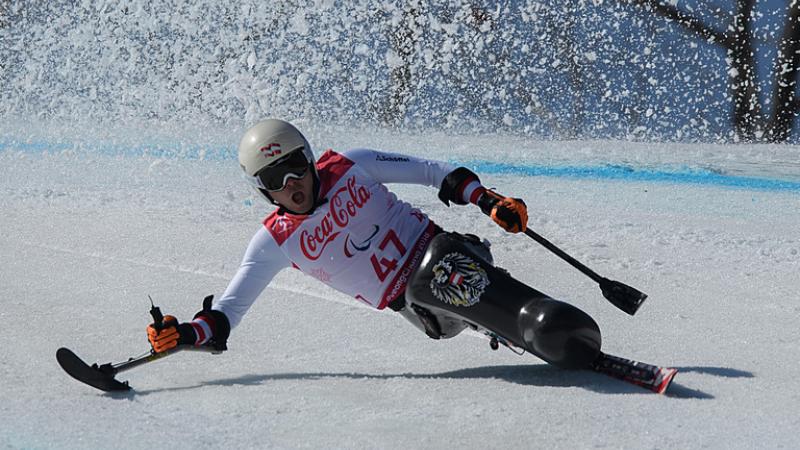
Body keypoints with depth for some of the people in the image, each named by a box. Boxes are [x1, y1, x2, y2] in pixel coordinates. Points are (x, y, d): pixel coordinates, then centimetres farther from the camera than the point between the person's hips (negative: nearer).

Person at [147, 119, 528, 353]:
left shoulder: (349, 167, -4)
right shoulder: (274, 242, -3)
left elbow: (431, 172, 3)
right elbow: (228, 310, -4)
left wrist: (489, 200, -5)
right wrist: (184, 334, -22)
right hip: (407, 300, 0)